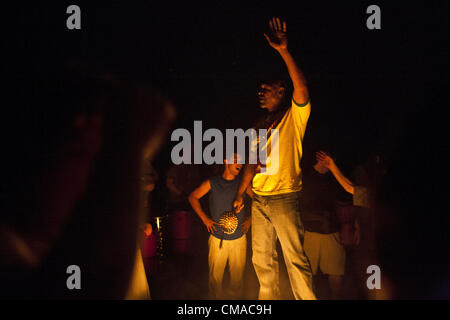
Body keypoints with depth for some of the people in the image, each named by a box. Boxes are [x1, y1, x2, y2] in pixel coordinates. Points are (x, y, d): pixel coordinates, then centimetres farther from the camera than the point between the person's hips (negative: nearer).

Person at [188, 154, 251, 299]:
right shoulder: (212, 183, -1)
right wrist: (204, 218, 2)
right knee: (215, 276, 2)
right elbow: (193, 197, 9)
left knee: (237, 276, 6)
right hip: (218, 238, -1)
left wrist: (250, 219, 5)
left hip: (238, 238, 1)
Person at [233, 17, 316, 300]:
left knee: (295, 258, -9)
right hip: (259, 199, 7)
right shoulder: (261, 128, 19)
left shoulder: (294, 116, -1)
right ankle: (269, 298, 22)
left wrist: (284, 52, -25)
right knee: (262, 258, 11)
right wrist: (240, 192, 10)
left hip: (284, 198, -7)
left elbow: (301, 86, -19)